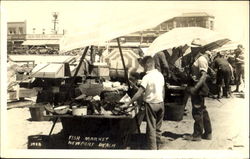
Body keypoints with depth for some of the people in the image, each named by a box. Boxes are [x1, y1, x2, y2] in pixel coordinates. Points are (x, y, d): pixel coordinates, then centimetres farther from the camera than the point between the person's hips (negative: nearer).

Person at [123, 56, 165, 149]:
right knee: (158, 128, 14)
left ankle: (152, 149, 0)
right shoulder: (160, 75, 5)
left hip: (151, 104, -6)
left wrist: (128, 104, -15)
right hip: (160, 103, 6)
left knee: (151, 129, -1)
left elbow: (138, 93, -19)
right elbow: (163, 91, 10)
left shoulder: (147, 77, -16)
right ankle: (157, 147, 21)